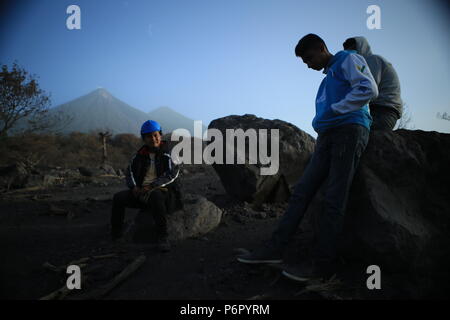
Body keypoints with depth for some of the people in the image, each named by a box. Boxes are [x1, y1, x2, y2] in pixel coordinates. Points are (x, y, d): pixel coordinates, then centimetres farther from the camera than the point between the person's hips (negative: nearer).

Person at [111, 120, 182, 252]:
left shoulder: (168, 153, -2)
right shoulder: (140, 154, 13)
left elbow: (171, 175, -14)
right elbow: (130, 171, 15)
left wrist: (151, 186, -22)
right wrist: (134, 187, -6)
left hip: (163, 191, -5)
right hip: (142, 192, 5)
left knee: (156, 195, -40)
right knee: (118, 197, -16)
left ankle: (163, 236, -33)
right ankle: (115, 234, -1)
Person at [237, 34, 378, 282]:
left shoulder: (349, 60, 5)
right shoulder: (327, 78, 29)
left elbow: (369, 89, -10)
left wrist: (334, 110, -9)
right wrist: (320, 122, 6)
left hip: (350, 130, -8)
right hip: (326, 136, 8)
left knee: (334, 199, -11)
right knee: (302, 191, -3)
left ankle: (323, 262, -7)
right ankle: (275, 248, -4)